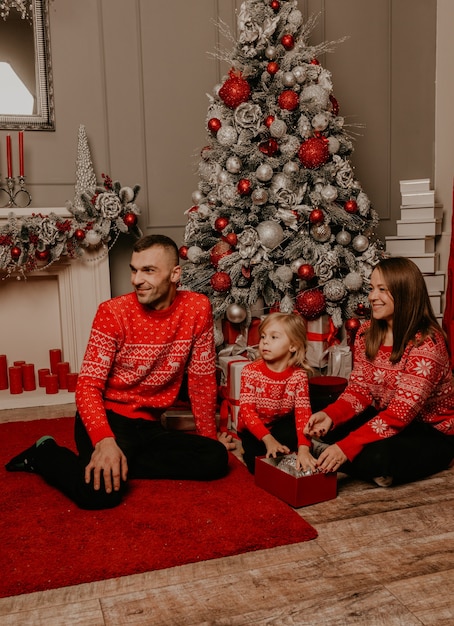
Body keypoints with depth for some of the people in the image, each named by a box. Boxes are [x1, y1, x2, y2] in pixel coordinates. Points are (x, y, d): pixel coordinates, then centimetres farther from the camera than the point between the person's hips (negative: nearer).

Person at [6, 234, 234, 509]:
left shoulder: (198, 308, -5)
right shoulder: (113, 312, -13)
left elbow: (202, 380, 3)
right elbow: (88, 385, -15)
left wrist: (210, 436, 8)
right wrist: (104, 440, -32)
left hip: (149, 424, 4)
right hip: (108, 416, -4)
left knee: (217, 459, -16)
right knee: (101, 491, -29)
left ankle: (122, 462, -6)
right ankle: (45, 453, 4)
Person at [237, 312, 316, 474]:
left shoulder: (298, 375, -16)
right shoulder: (250, 371, -18)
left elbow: (303, 412, -26)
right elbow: (247, 410, -25)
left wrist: (303, 448, -42)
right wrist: (268, 439, -40)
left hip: (282, 427, 1)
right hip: (254, 430, 0)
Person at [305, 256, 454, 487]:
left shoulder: (426, 344, -25)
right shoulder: (367, 333, -3)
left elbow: (402, 411, -31)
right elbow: (359, 388, -4)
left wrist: (346, 446, -39)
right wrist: (329, 415, -25)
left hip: (431, 433, -6)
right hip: (383, 419, 7)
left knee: (378, 457, -35)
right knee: (323, 431, -12)